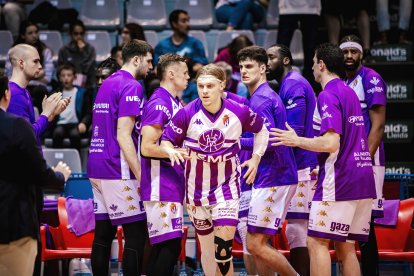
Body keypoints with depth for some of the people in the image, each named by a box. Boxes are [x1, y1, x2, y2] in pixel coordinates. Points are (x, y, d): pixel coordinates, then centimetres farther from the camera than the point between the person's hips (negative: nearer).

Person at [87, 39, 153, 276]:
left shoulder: (106, 84, 17)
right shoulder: (131, 86, -10)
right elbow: (123, 136, -17)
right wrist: (140, 175, -16)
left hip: (97, 167, 9)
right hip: (119, 170, -9)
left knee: (103, 232, 9)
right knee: (136, 233, -6)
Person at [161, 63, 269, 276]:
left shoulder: (239, 112, -9)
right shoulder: (188, 113, -12)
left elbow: (261, 130, 10)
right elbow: (165, 141, -7)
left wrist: (256, 158, 4)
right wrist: (172, 151, -28)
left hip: (227, 182, -1)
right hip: (197, 184, 1)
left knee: (225, 233, -18)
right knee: (206, 246, 8)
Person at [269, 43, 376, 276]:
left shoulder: (328, 95, -11)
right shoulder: (350, 92, 17)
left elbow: (331, 143, -20)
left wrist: (297, 141, -9)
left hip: (339, 180, -9)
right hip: (363, 179, 9)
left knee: (318, 242, -5)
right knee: (346, 247, 10)